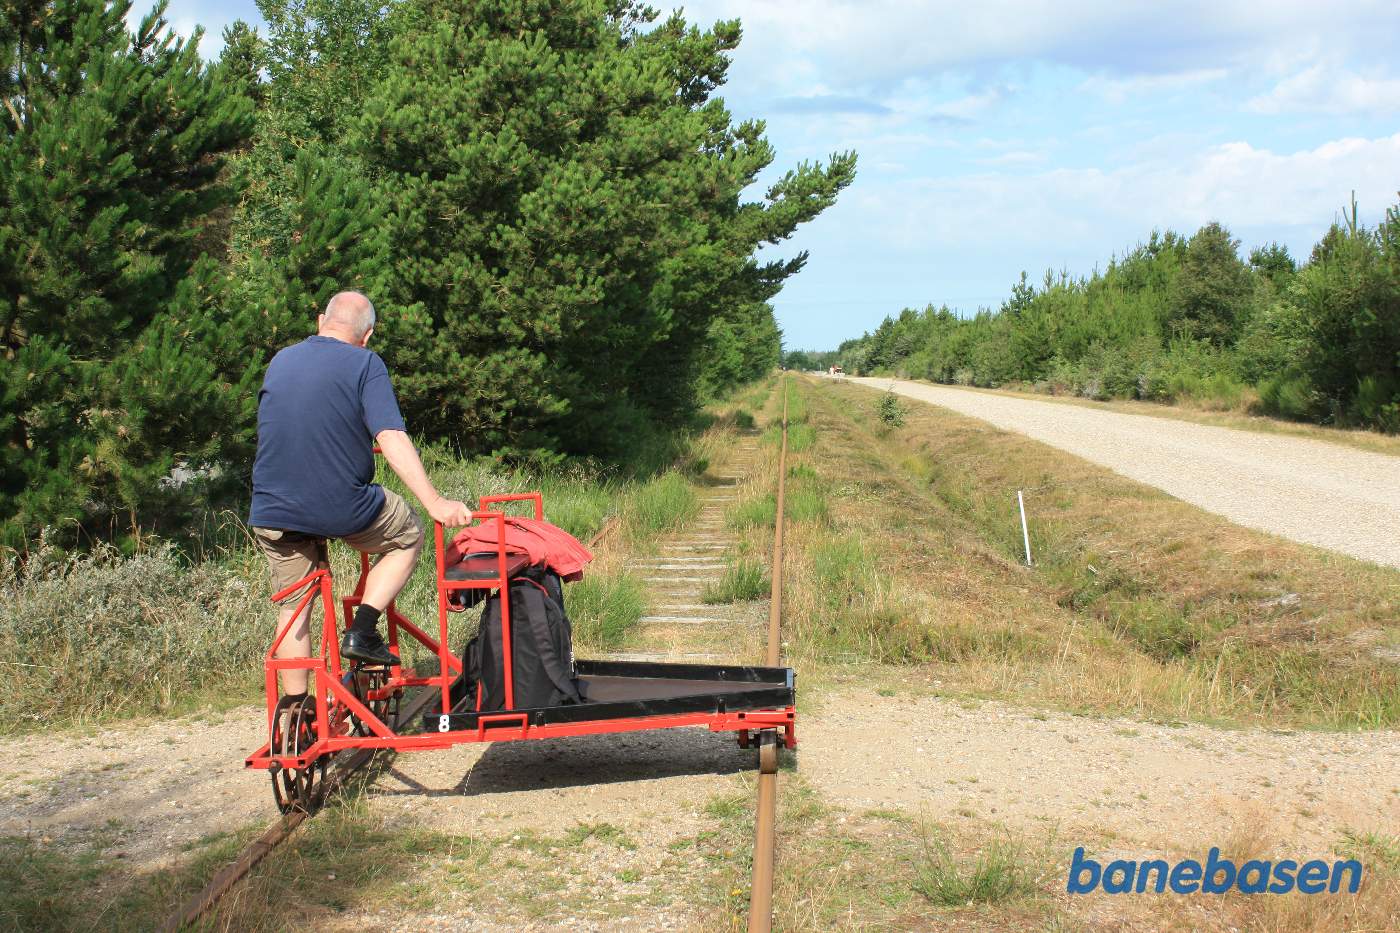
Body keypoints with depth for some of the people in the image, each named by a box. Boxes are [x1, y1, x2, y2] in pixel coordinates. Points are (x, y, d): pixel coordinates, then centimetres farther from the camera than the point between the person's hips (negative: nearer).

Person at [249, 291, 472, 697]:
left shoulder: (280, 360, 12)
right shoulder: (365, 363, -5)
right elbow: (391, 437, -17)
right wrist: (435, 503, -20)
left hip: (274, 511, 5)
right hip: (344, 507, -4)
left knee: (293, 606, 19)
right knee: (408, 535, 22)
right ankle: (362, 632, 8)